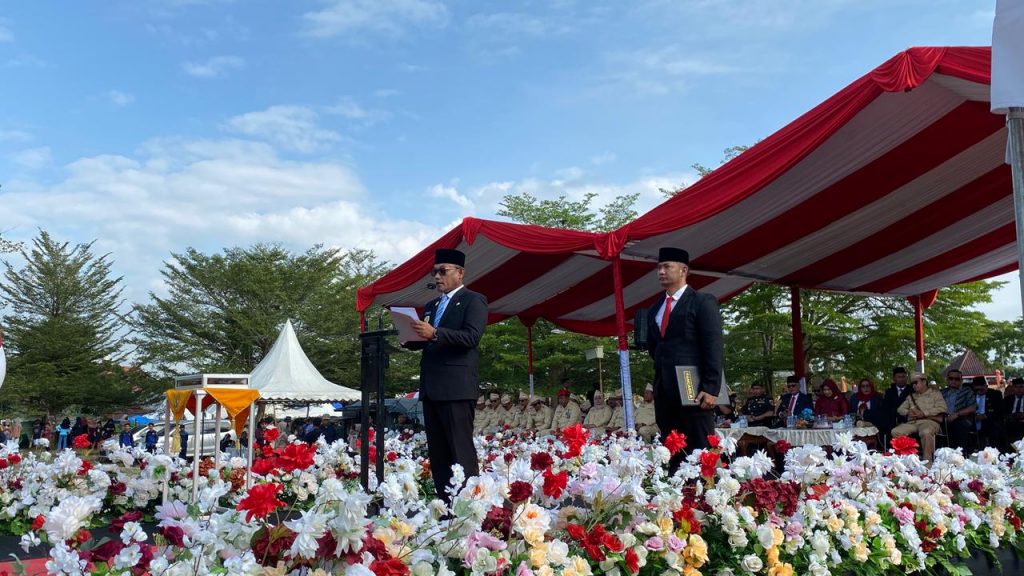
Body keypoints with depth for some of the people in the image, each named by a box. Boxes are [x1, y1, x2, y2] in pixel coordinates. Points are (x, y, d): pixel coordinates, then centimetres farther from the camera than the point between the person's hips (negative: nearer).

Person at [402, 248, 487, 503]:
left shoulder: (473, 300, 1)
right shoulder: (431, 306, 24)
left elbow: (471, 336, -14)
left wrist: (434, 333, -25)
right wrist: (410, 338, 0)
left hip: (457, 386, -8)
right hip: (431, 387, 8)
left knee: (461, 451, -9)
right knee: (437, 453, 8)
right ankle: (445, 505, 12)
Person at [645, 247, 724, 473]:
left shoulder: (703, 302, -1)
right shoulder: (654, 310, 18)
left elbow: (714, 347, -9)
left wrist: (711, 388, -16)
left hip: (693, 389, -6)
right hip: (664, 391, 6)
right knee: (671, 453, 8)